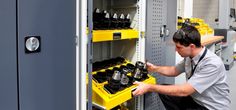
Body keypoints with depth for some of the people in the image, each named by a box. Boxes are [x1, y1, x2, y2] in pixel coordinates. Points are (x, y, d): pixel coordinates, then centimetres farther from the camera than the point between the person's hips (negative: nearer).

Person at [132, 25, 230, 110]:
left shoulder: (212, 64, -28)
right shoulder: (189, 56, -4)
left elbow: (184, 91, -31)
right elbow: (174, 71, 16)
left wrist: (150, 88, -29)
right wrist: (155, 68, 0)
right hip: (195, 99, 8)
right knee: (164, 92, 0)